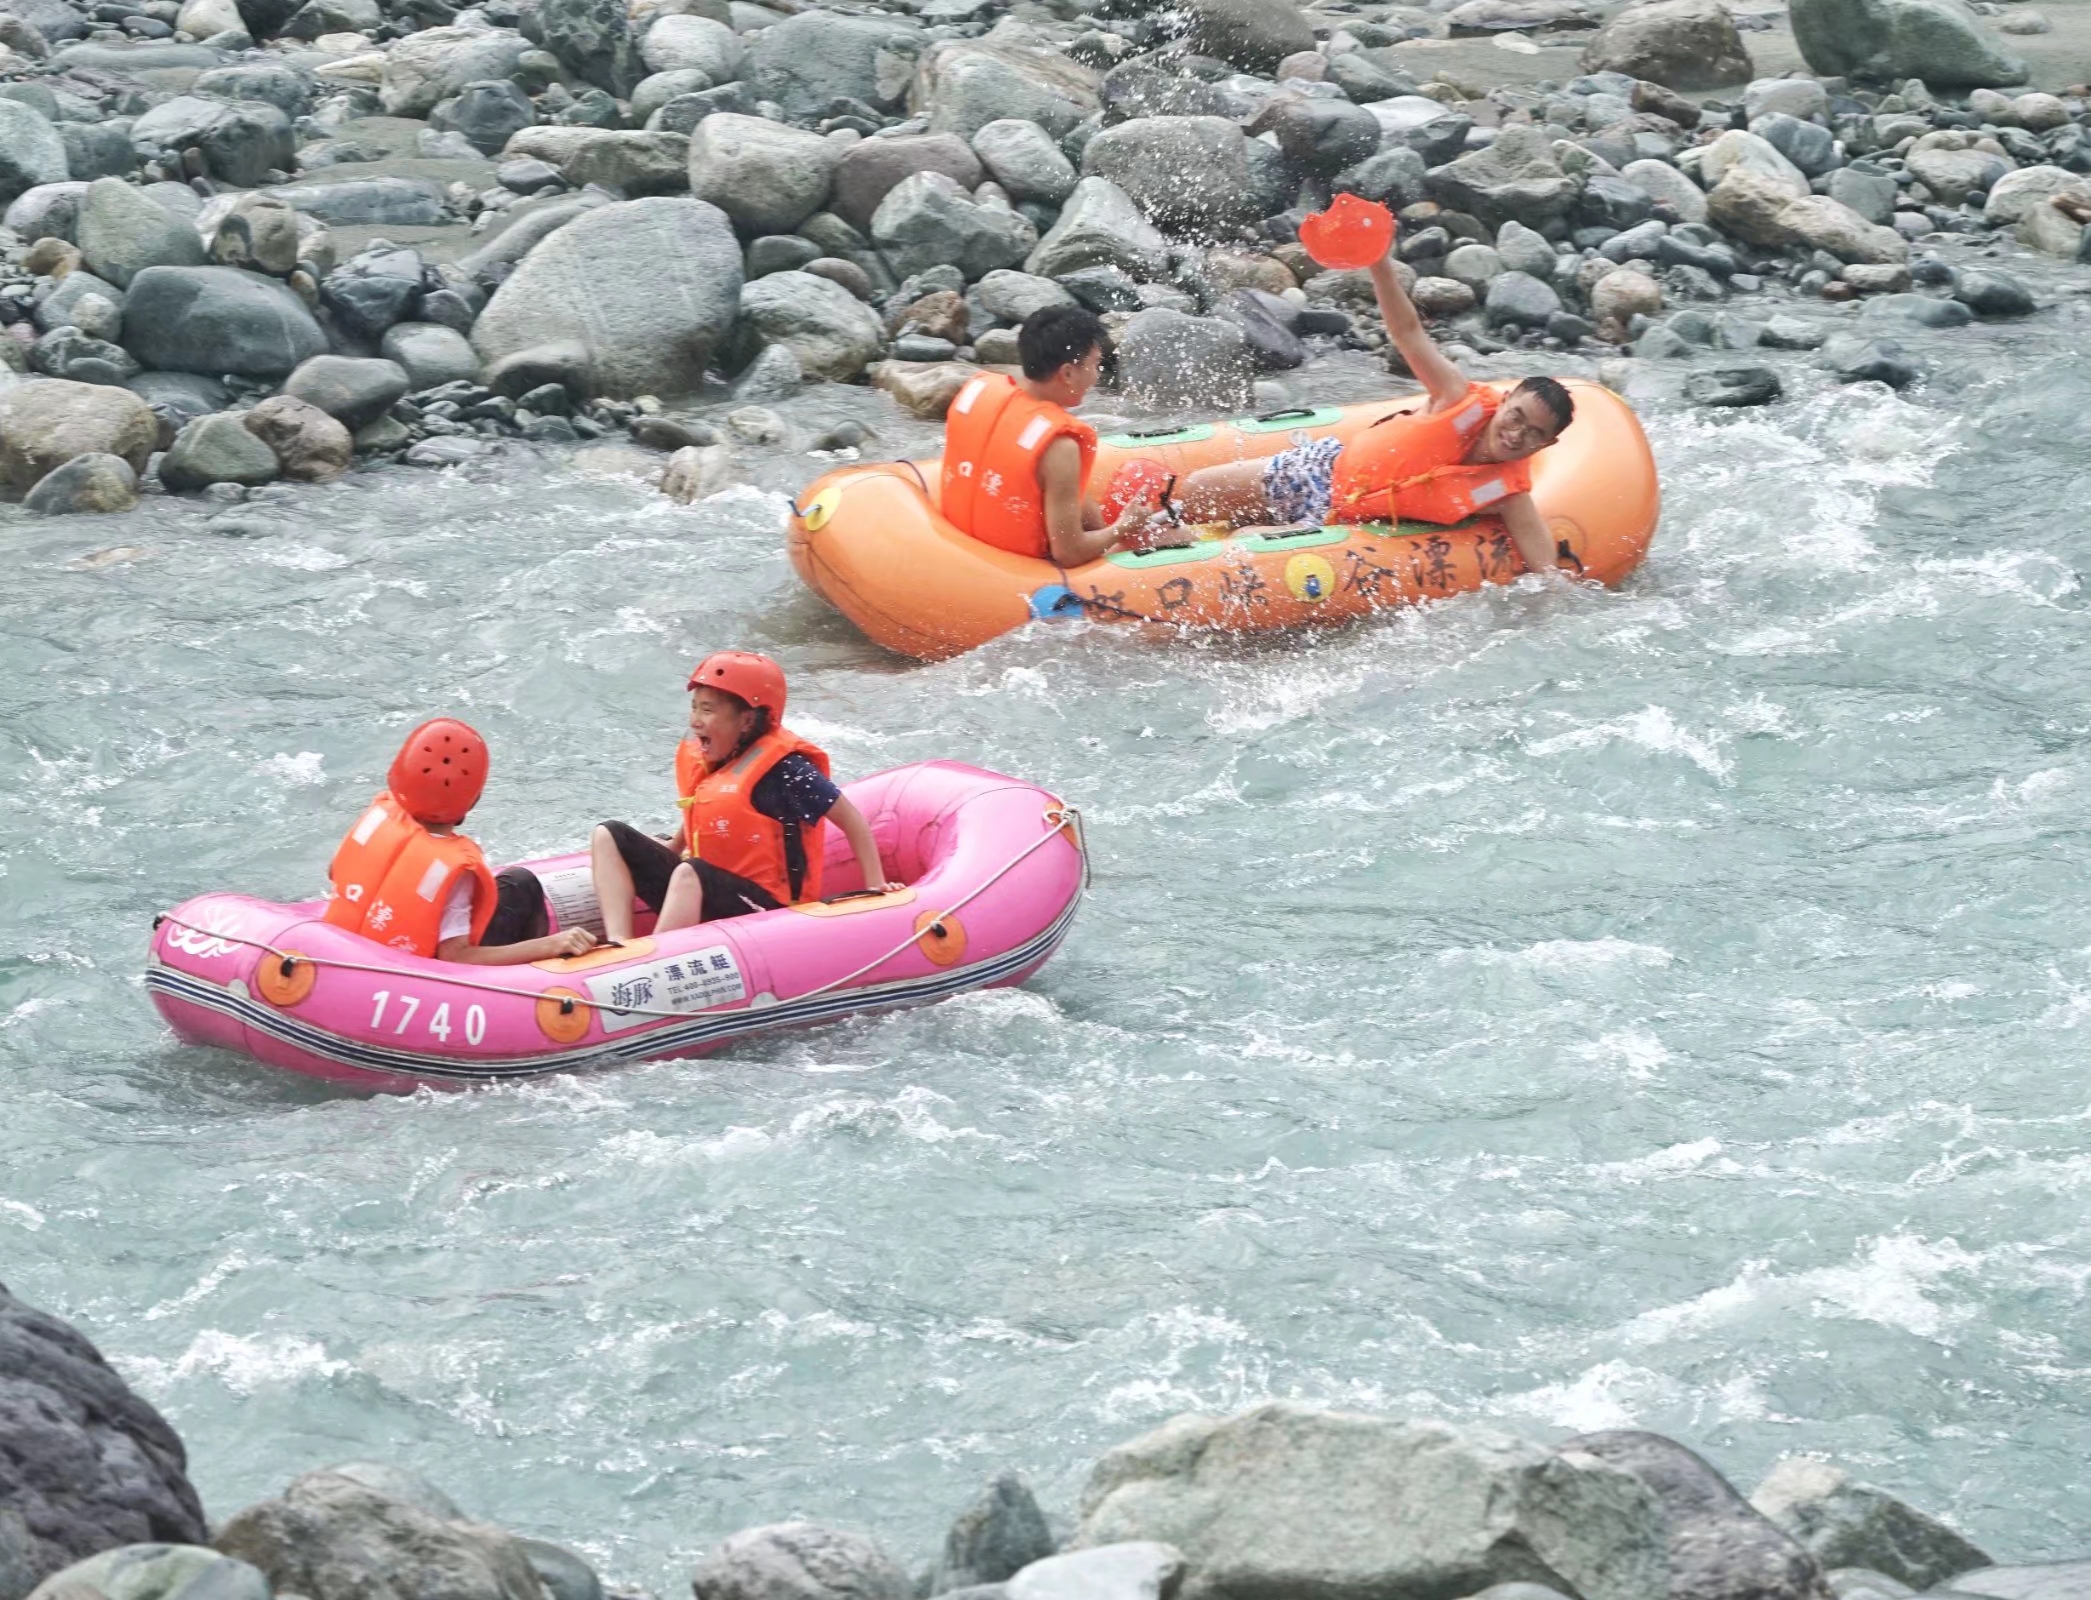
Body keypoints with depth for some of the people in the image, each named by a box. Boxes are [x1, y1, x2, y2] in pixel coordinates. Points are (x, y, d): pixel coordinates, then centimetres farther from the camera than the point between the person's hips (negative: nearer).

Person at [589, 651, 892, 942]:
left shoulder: (783, 769, -14)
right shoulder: (697, 760, 7)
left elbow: (851, 820, -10)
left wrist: (875, 887, -10)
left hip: (765, 907, -8)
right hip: (702, 892, 8)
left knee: (690, 874, -37)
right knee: (610, 837, -3)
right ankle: (619, 946, -26)